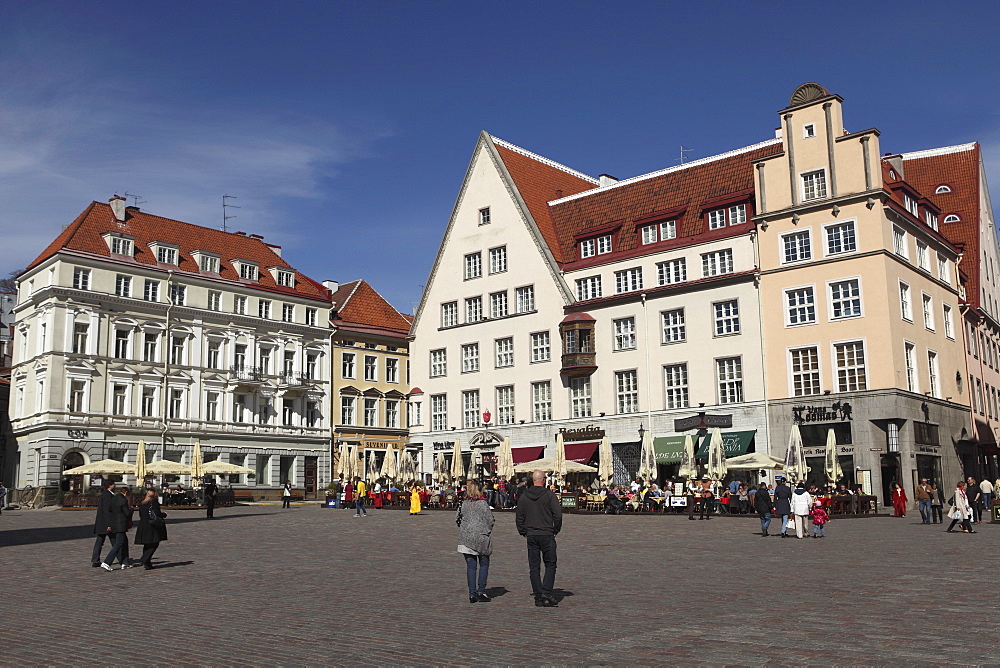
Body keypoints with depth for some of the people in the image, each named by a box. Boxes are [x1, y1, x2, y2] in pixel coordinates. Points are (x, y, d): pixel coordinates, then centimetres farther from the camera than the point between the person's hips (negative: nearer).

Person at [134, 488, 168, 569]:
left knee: (147, 545, 13)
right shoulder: (154, 502, -10)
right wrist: (164, 514, 8)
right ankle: (144, 560, -13)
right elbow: (158, 514, -13)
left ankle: (147, 563, 15)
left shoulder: (141, 503, 11)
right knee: (154, 544, 0)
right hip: (152, 526, -7)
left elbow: (141, 515, 16)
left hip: (142, 526, 7)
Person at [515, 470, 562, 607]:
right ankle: (547, 593, -7)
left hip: (531, 536, 3)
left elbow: (519, 517, 9)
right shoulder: (549, 495, -6)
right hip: (547, 535, -3)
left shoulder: (524, 496, 6)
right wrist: (556, 530, 4)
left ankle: (538, 597, 7)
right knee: (550, 565, 6)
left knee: (534, 567, 7)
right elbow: (558, 515, -9)